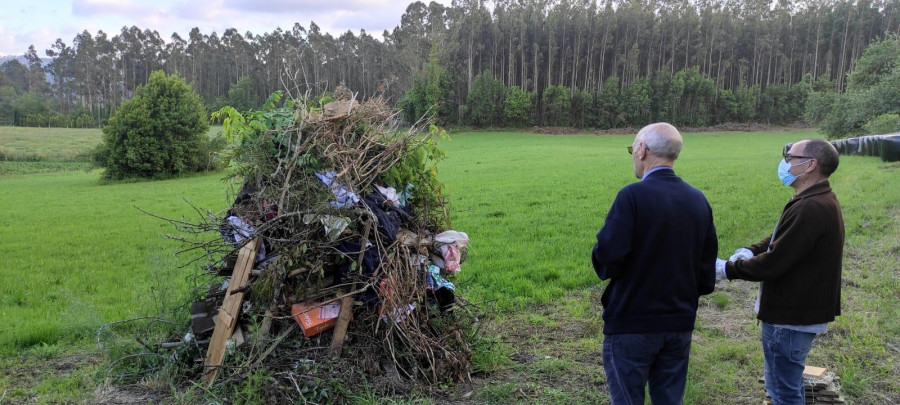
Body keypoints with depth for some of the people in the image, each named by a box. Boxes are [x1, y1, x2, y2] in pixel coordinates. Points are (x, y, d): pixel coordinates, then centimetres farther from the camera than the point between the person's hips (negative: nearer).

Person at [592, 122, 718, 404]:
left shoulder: (633, 195, -17)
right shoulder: (698, 199, 3)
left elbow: (608, 256, -23)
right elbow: (707, 262, 7)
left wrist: (604, 266, -1)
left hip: (632, 323, -6)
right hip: (680, 323, 6)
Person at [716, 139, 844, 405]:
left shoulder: (810, 208, -27)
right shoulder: (819, 201, 9)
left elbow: (773, 263, -26)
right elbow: (781, 240, 16)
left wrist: (727, 269, -14)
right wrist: (750, 251, -2)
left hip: (790, 318, -10)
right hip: (799, 312, 10)